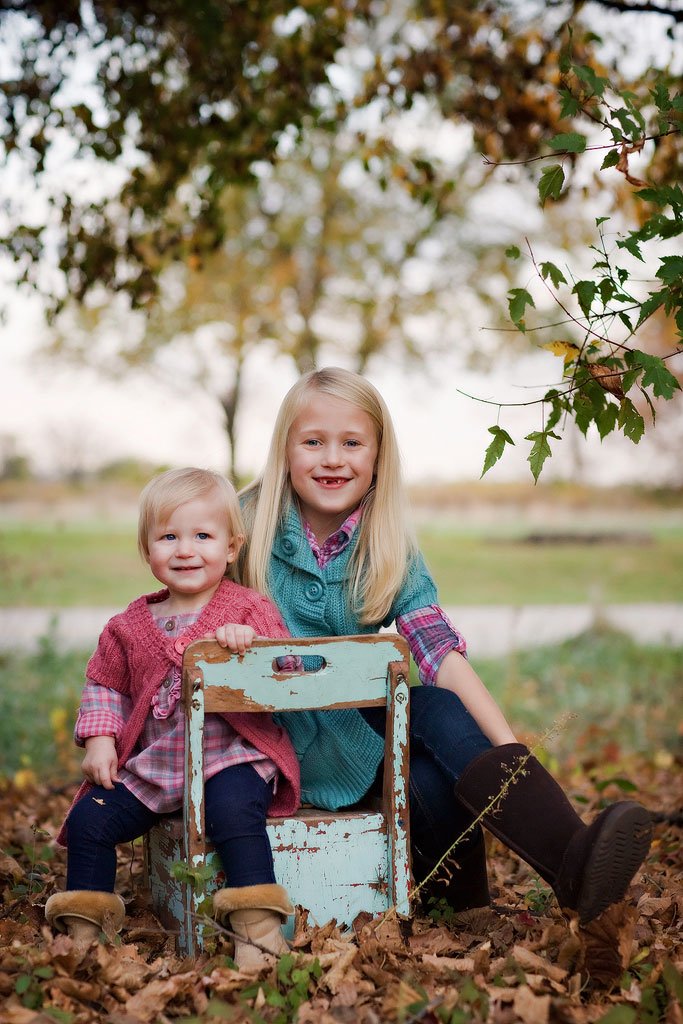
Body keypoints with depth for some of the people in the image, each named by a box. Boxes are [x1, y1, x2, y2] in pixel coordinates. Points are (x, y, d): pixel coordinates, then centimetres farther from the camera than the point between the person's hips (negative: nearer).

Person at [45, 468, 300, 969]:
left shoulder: (250, 609, -1)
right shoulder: (131, 626, 11)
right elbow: (105, 684, 20)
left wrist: (252, 643, -29)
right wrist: (99, 739, 4)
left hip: (232, 757, -5)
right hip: (151, 765, 5)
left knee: (234, 811, -34)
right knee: (89, 819, -5)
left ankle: (257, 927, -25)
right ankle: (84, 927, 12)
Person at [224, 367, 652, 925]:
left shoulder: (389, 550, 0)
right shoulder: (250, 525, -4)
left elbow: (440, 649, -12)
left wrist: (510, 751, -25)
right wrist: (225, 625, -25)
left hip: (365, 722, 3)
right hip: (283, 735, -3)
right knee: (433, 710, -28)